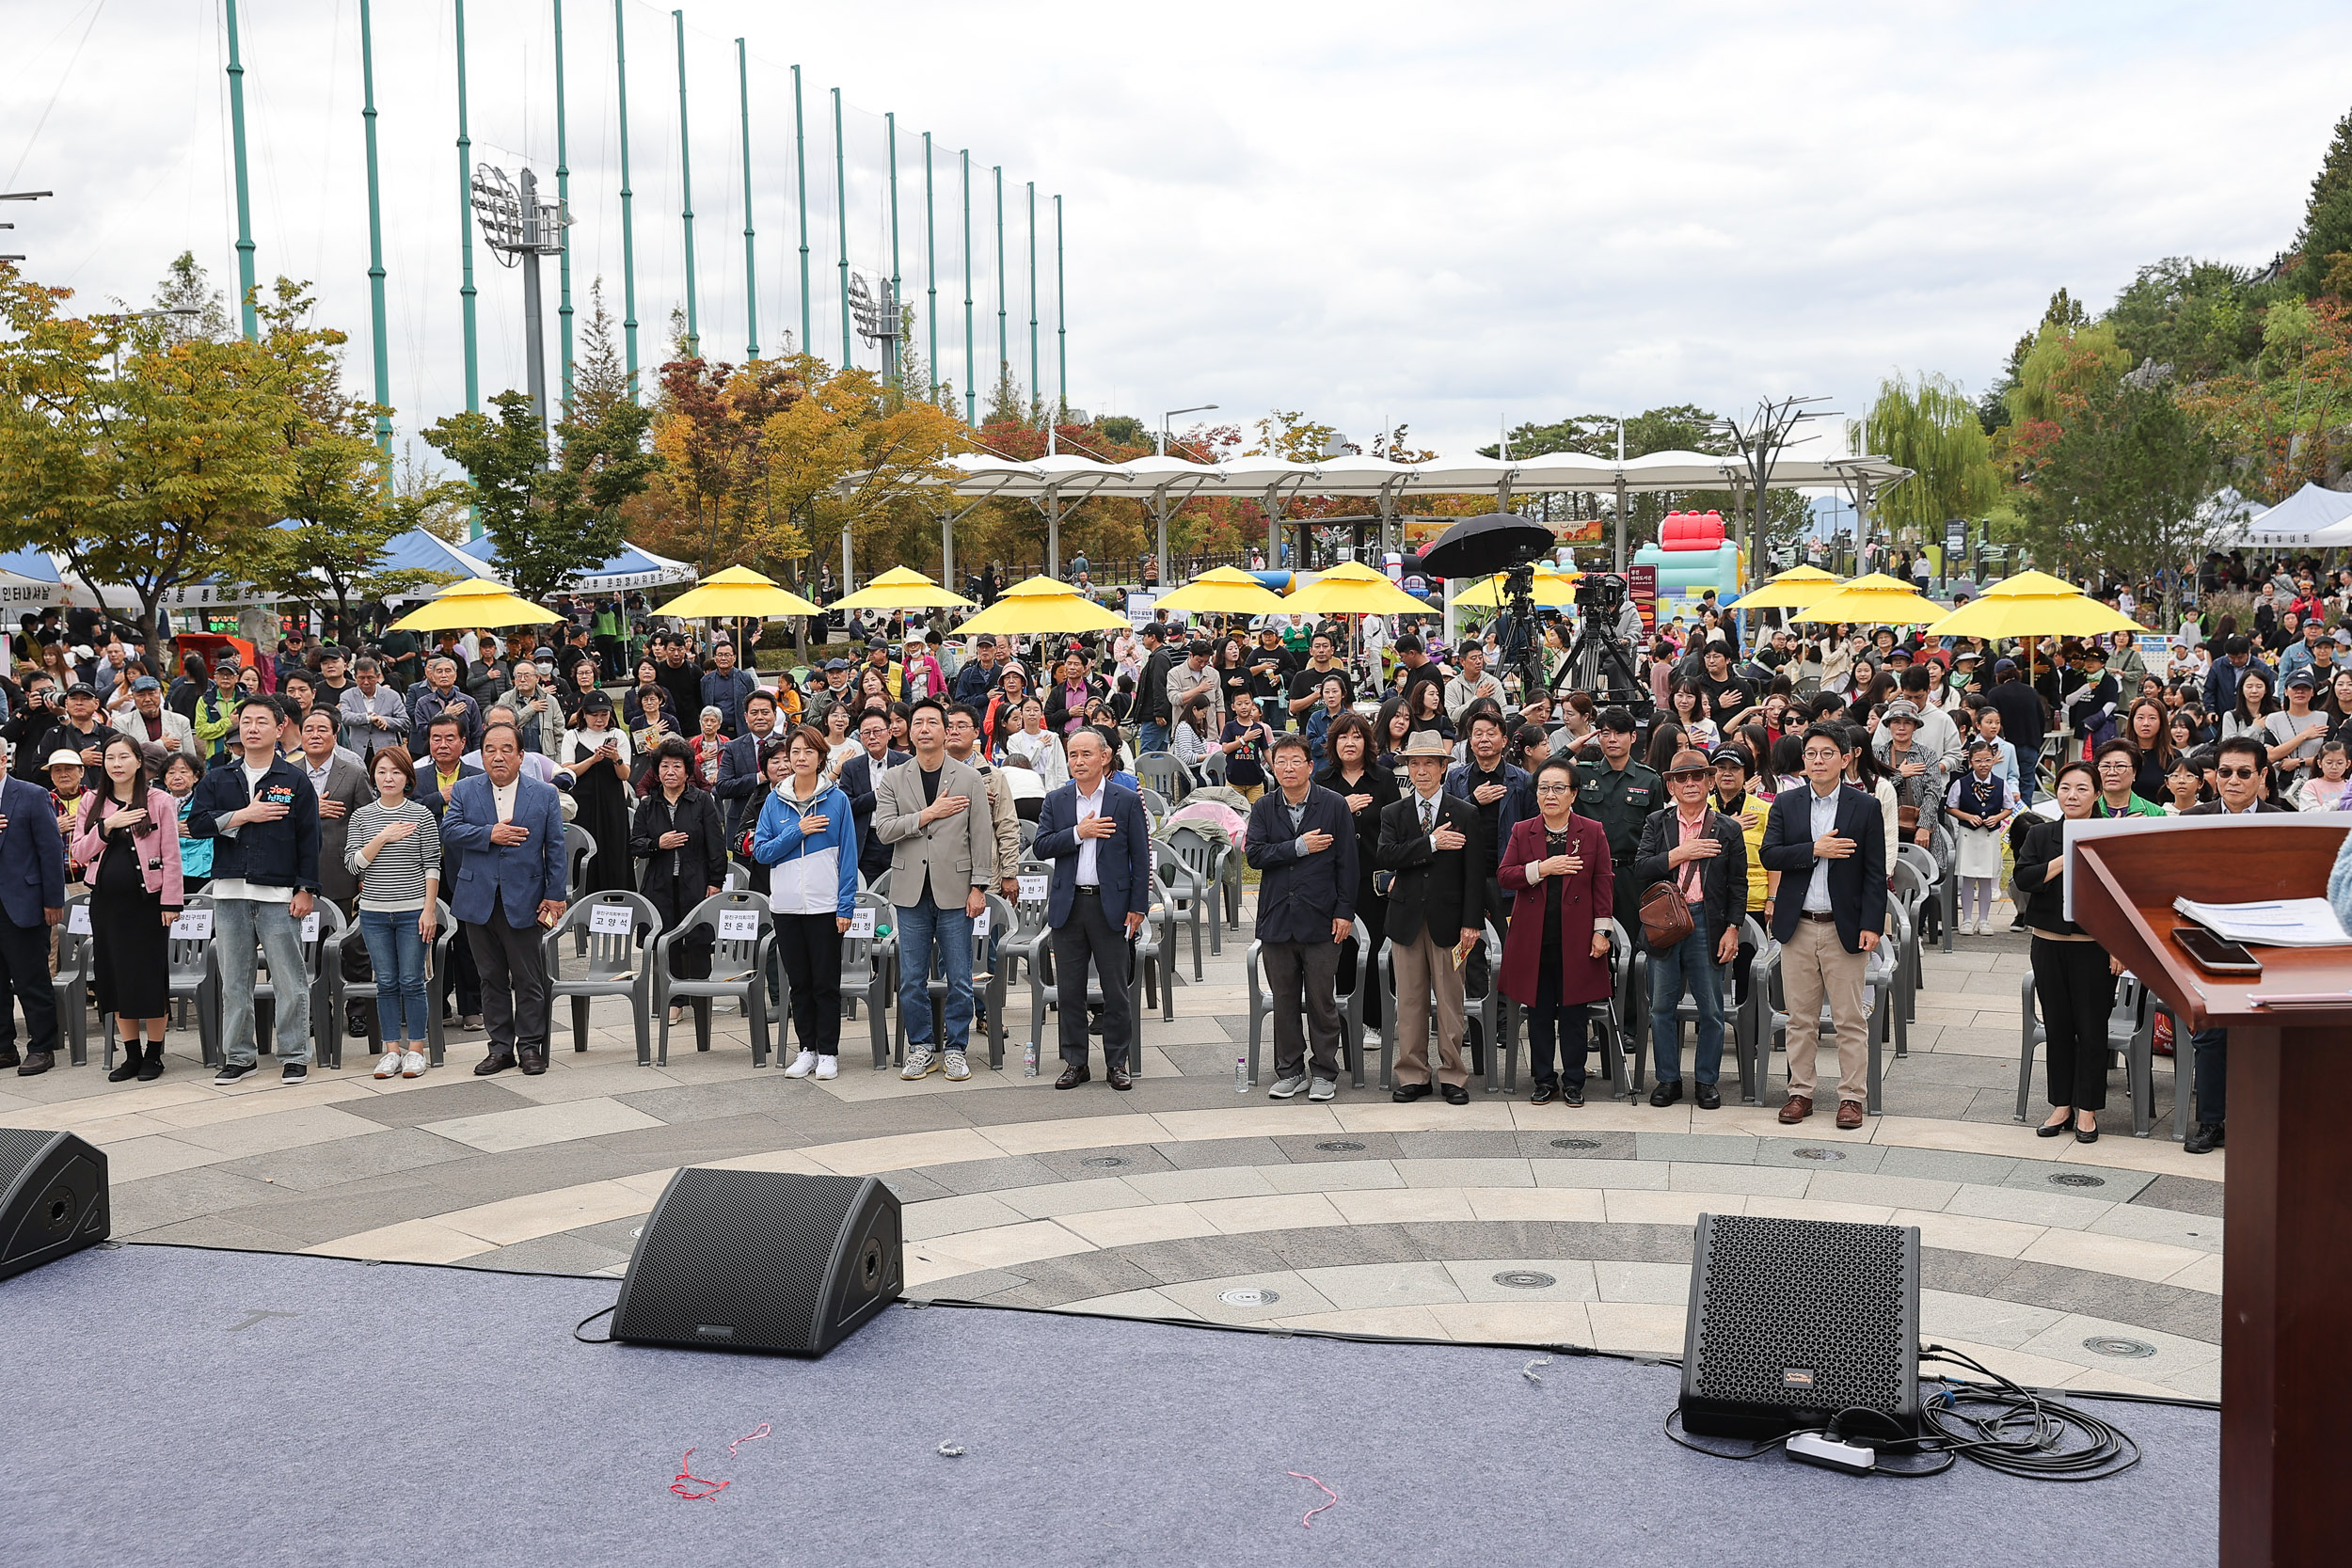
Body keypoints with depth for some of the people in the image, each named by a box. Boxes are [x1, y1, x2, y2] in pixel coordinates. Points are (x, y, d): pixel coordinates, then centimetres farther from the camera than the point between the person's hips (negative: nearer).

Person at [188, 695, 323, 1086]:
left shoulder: (295, 780, 4)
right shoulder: (217, 780, 12)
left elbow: (308, 838, 1)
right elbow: (197, 823, 0)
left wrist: (305, 890, -5)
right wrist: (244, 815, -10)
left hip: (279, 895, -3)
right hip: (229, 894, 3)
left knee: (290, 981, -2)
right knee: (233, 982, 8)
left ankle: (294, 1056, 7)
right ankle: (239, 1056, 17)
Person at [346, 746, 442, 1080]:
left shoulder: (422, 815, 0)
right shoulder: (361, 817, 6)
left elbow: (432, 865, -1)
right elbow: (352, 864, -1)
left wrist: (429, 908, -7)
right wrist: (383, 838, -13)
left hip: (413, 911, -2)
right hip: (374, 913, 2)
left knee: (412, 982, 0)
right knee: (386, 983, 7)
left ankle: (415, 1049, 9)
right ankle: (392, 1050, 14)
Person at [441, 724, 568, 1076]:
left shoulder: (544, 795, 3)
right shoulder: (465, 790, 7)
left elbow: (555, 848, 2)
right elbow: (448, 831, -5)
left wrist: (554, 895, -3)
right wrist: (489, 834, -17)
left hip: (523, 901, -2)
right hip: (478, 899, 2)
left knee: (528, 979, 2)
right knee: (491, 978, 9)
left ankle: (530, 1046, 13)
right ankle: (501, 1047, 17)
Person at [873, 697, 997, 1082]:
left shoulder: (970, 780, 3)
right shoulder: (893, 780, 7)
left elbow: (982, 838, 2)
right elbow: (883, 829, -6)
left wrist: (978, 887, -4)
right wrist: (928, 814, -13)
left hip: (955, 892, -1)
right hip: (911, 891, 1)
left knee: (959, 979, 3)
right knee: (911, 979, 5)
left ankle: (955, 1048, 14)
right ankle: (921, 1047, 17)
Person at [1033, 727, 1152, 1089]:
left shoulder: (1127, 801, 0)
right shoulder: (1055, 801, 8)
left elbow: (1141, 857, 0)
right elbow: (1040, 848, -1)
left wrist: (1138, 906, -5)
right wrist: (1077, 833, -14)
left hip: (1111, 906, -3)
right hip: (1067, 906, 3)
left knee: (1116, 990, 2)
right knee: (1069, 991, 6)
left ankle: (1117, 1062, 12)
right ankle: (1075, 1063, 16)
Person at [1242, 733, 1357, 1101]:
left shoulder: (1334, 806, 0)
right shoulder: (1263, 807, 7)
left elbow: (1346, 863, -1)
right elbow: (1254, 853, -6)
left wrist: (1344, 912, -5)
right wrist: (1299, 847, -13)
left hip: (1320, 918, -2)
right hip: (1276, 919, 3)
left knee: (1322, 1001, 2)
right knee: (1284, 1001, 9)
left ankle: (1325, 1072, 14)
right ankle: (1290, 1071, 20)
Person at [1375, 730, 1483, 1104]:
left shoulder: (1465, 814, 3)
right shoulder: (1393, 813, 8)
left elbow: (1475, 872, -1)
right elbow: (1384, 856, -10)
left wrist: (1472, 921, -8)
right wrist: (1431, 843, -18)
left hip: (1448, 919, -2)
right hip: (1406, 918, 2)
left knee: (1450, 1000, 2)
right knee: (1409, 1000, 5)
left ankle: (1452, 1076, 12)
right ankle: (1412, 1076, 14)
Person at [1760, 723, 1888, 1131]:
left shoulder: (1865, 806, 1)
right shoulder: (1786, 803, 7)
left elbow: (1875, 872, -1)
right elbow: (1769, 856, -3)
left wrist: (1872, 924, -8)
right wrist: (1815, 850, -15)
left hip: (1844, 927, -2)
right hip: (1797, 926, 2)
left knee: (1850, 1019, 1)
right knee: (1800, 1018, 8)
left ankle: (1851, 1096, 10)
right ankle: (1800, 1092, 17)